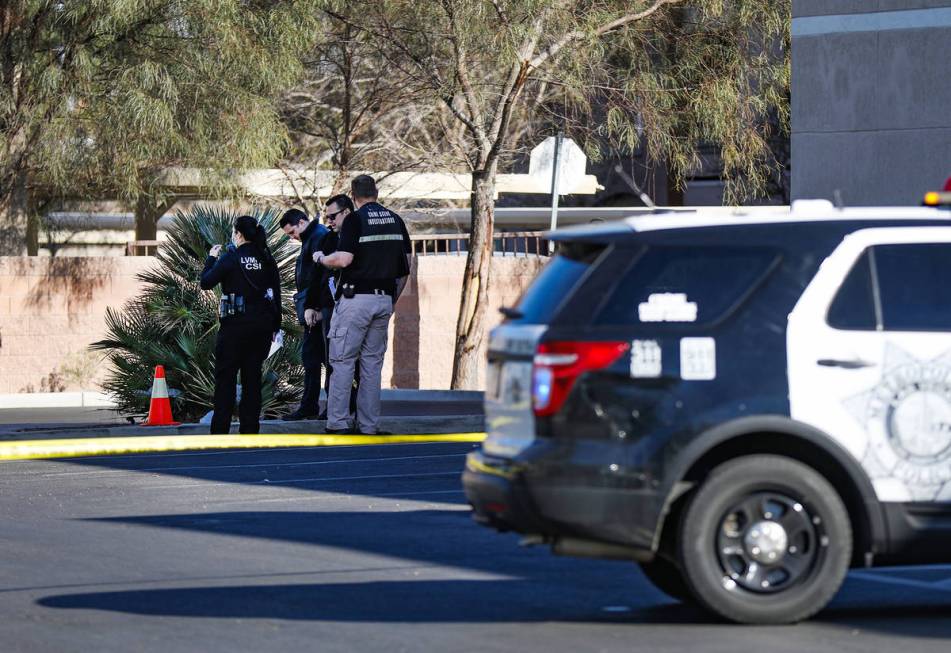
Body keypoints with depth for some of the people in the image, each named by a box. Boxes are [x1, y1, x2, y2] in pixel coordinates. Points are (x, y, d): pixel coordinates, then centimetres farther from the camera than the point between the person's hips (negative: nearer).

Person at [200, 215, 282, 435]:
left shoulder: (231, 258, -10)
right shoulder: (267, 260, 5)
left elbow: (205, 282, -6)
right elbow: (276, 294, 8)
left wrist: (211, 258, 9)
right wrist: (275, 326, 15)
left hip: (236, 324, -5)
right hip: (262, 324, 5)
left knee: (225, 375, 1)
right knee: (252, 375, 9)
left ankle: (220, 429, -3)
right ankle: (250, 428, 8)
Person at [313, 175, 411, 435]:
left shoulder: (355, 220, -9)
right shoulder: (396, 221, 10)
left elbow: (344, 259, -19)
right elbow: (405, 268, 12)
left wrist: (321, 258, 1)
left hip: (356, 297, -6)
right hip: (384, 300, 6)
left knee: (341, 361, -1)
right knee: (373, 363, 10)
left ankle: (337, 423, -6)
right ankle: (368, 426, 9)